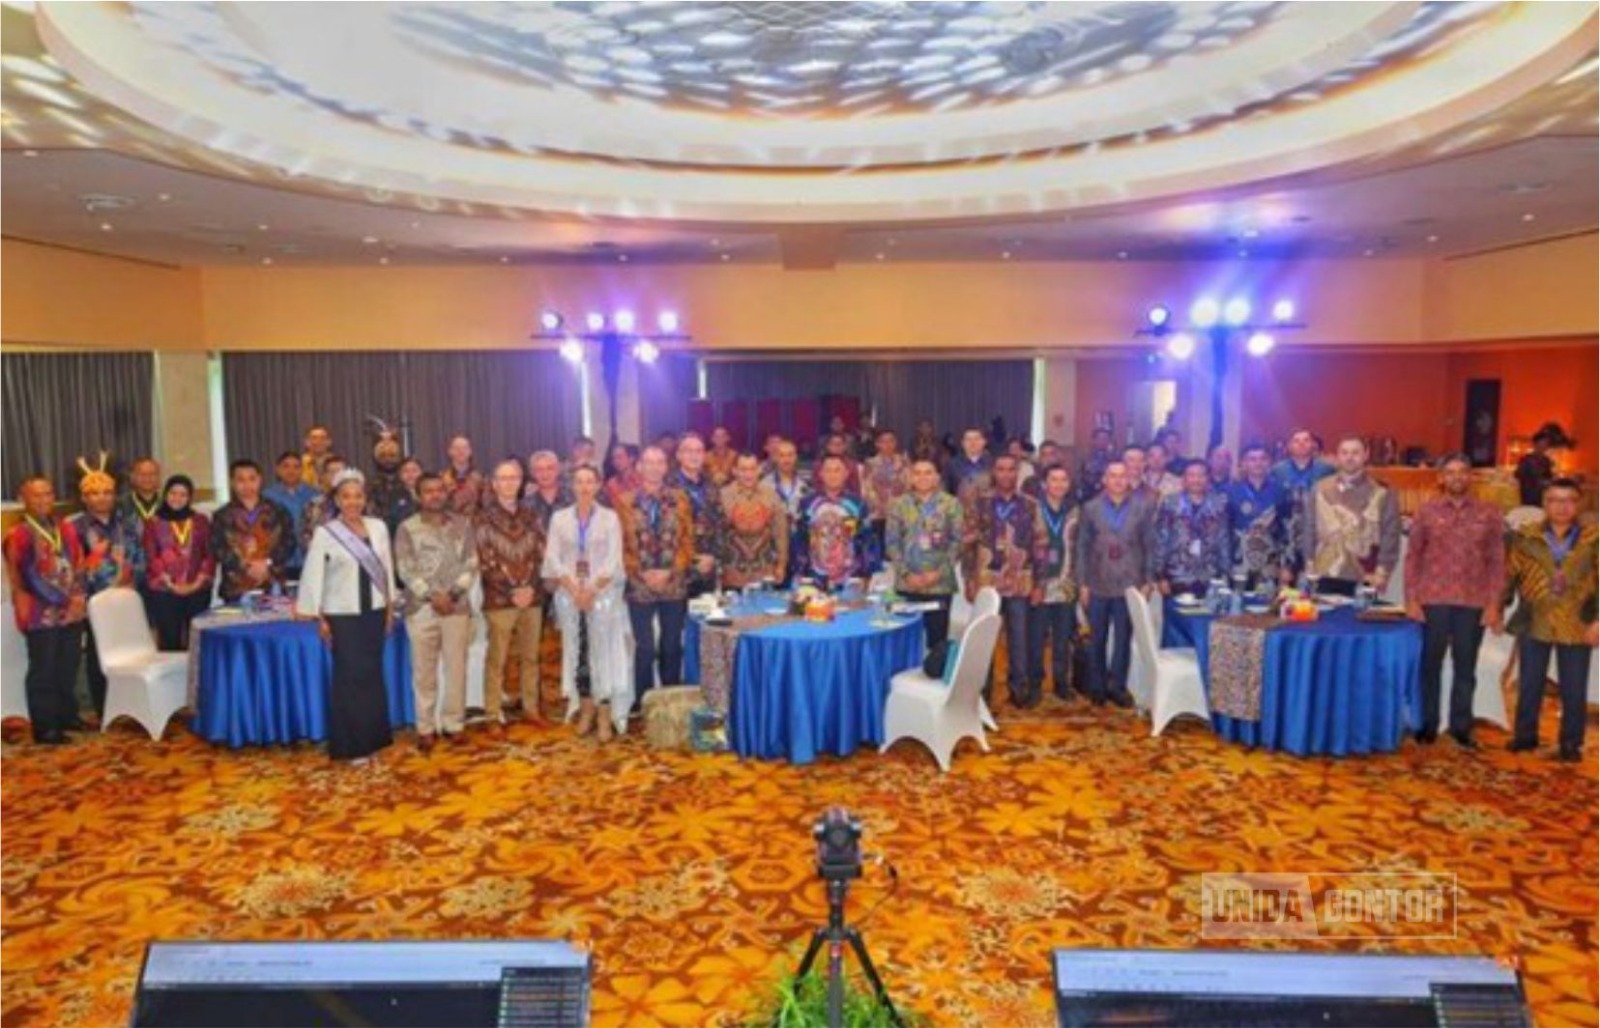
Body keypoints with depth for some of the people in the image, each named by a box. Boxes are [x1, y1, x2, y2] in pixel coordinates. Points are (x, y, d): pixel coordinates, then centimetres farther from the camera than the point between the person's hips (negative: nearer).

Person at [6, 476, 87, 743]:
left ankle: (67, 716, 29)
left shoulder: (67, 529, 10)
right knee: (43, 671, 1)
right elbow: (15, 578, -8)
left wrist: (79, 596, 5)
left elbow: (79, 564, 14)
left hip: (72, 610, 6)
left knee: (68, 668, 15)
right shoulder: (18, 535, -9)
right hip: (40, 614, -6)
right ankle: (44, 727, 9)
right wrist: (25, 605, -9)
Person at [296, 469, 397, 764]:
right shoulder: (324, 533, -7)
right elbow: (313, 576, -5)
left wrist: (390, 607, 9)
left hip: (374, 612, 3)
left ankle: (372, 738, 21)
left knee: (373, 674, 9)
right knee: (350, 676, 1)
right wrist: (319, 618, -6)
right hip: (343, 616, -3)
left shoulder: (378, 527, 3)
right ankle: (351, 744, 11)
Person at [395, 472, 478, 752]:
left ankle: (453, 724, 16)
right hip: (421, 608, -1)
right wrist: (431, 596, -13)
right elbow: (405, 570, -4)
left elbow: (471, 564, 3)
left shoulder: (462, 524, 7)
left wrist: (453, 593, -10)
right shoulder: (407, 528, 2)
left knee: (456, 668, 5)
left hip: (458, 607, 1)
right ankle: (425, 728, 14)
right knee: (424, 671, 4)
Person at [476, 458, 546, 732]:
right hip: (499, 599, -4)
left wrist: (530, 587, -8)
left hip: (532, 596, 4)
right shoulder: (485, 518, -1)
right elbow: (485, 562, -7)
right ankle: (494, 716, 6)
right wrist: (511, 591, -13)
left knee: (530, 657, 11)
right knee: (497, 659, 0)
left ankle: (531, 708, 22)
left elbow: (540, 554, 6)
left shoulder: (531, 515, 10)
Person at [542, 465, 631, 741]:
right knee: (577, 650, 4)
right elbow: (553, 558, 1)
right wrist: (574, 590, -11)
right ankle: (585, 709, 15)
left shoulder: (610, 517, 3)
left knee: (603, 651, -5)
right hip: (569, 593, 2)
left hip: (602, 593, -2)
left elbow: (613, 560, -3)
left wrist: (592, 590, -13)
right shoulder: (560, 518, 7)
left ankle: (605, 715, -1)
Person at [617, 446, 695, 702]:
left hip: (675, 584, 2)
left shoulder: (679, 500, 5)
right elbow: (621, 545, -1)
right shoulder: (625, 502, 1)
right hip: (639, 586, -1)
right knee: (645, 648, 0)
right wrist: (642, 573, -12)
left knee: (672, 646, 8)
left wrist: (669, 572, -10)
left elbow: (688, 542, 2)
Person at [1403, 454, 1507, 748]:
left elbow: (1497, 561, 4)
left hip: (1473, 603, 1)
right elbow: (1412, 556, 2)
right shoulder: (1427, 512, 2)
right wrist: (1411, 599, -4)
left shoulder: (1489, 515, 4)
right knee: (1430, 664, 5)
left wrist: (1494, 604, -2)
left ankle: (1461, 726, 18)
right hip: (1432, 601, -1)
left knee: (1466, 668, 8)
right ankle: (1428, 724, 16)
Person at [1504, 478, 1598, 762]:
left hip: (1577, 627, -1)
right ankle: (1525, 734, 26)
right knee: (1529, 685, 11)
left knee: (1574, 690, 8)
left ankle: (1571, 742, 22)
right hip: (1534, 624, 1)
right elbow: (1509, 575, 5)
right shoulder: (1526, 537, 2)